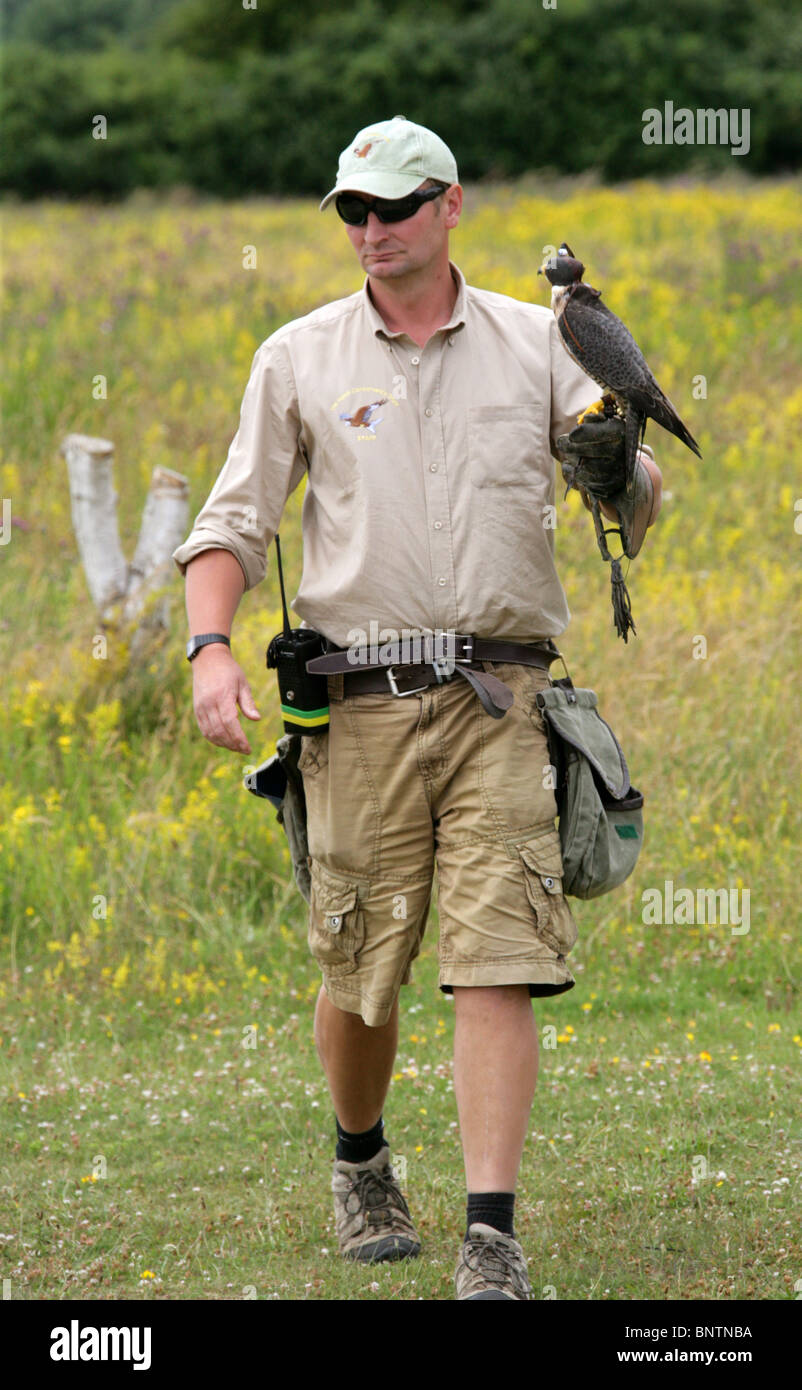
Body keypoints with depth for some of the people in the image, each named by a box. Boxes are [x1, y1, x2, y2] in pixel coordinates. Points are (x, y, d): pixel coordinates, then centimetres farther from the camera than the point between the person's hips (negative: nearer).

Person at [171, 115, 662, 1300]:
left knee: (498, 963, -12)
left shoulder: (534, 344, 10)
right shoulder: (299, 358, 9)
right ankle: (361, 1163, 32)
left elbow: (636, 491, 7)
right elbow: (233, 522, 9)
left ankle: (492, 1235, -14)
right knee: (359, 969, 4)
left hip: (499, 695, 0)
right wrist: (210, 647, -8)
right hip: (360, 702, 1)